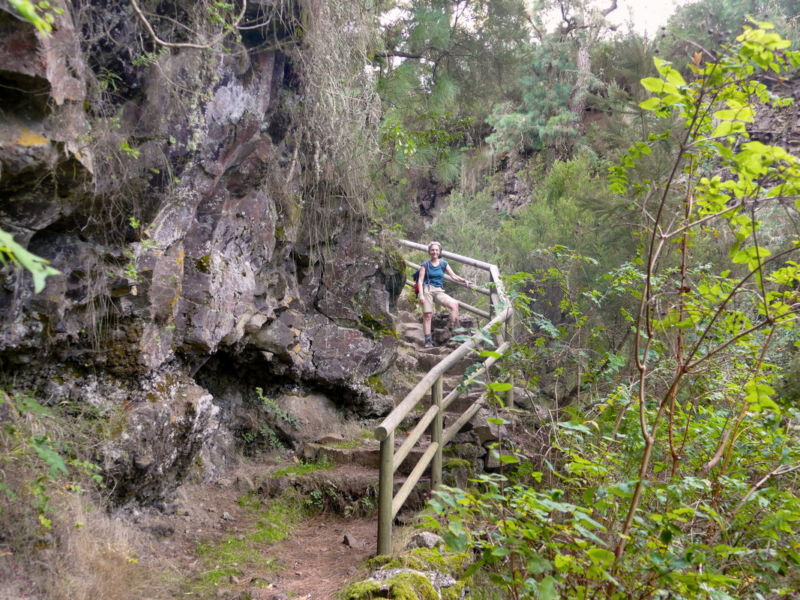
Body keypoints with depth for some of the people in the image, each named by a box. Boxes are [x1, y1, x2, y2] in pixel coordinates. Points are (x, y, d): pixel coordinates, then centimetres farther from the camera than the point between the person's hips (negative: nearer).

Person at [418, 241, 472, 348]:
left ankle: (453, 329, -19)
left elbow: (454, 276, 7)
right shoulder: (425, 265, 4)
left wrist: (464, 281, -10)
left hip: (439, 291, 2)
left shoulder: (443, 264, 12)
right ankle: (428, 340, -2)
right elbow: (420, 280, -1)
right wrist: (421, 295, -12)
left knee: (454, 304, -22)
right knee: (427, 315, -6)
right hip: (427, 290, -2)